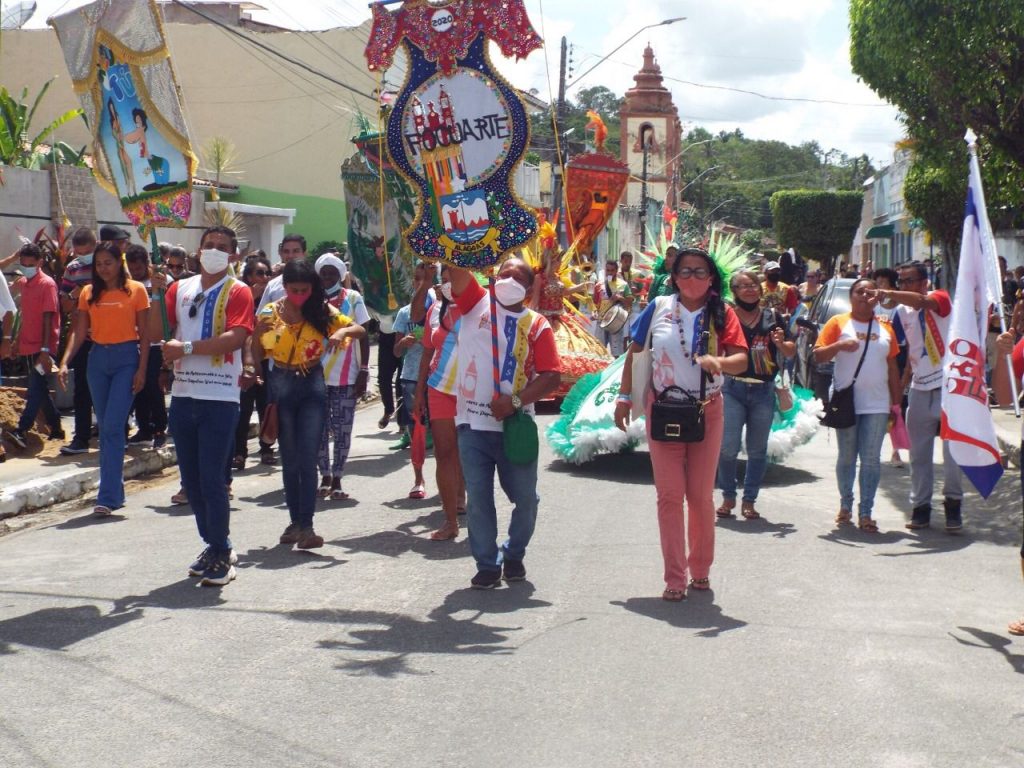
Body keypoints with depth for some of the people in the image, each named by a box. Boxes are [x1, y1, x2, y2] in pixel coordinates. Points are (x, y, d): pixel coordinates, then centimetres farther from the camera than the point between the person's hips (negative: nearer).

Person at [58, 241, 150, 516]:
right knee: (106, 428, 10)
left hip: (126, 358, -4)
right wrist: (65, 362, -8)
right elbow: (79, 332, 5)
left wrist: (141, 369, -8)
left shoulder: (135, 290, -1)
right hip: (98, 358, 4)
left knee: (112, 426, -13)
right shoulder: (89, 293, 8)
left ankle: (108, 497, -13)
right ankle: (116, 491, 21)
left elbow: (144, 334, -1)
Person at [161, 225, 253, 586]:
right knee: (191, 478, 11)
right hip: (183, 394, 6)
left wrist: (186, 347, -18)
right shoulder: (180, 289, 13)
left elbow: (236, 337, -17)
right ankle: (214, 545, 25)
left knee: (212, 478, -6)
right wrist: (157, 293, -1)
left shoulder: (237, 292, -3)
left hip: (219, 397, -6)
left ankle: (220, 555, 4)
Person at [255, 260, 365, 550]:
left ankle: (306, 526, -12)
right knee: (289, 459, 8)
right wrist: (258, 334, -19)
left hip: (312, 386, -1)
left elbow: (359, 329, -4)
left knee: (308, 458, -9)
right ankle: (295, 521, 17)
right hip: (281, 386, 1)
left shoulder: (321, 310, -2)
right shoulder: (270, 312, -2)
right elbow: (257, 356, 1)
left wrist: (342, 332, -25)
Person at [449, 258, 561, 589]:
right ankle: (487, 564, 15)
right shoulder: (477, 303, 5)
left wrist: (516, 401, -17)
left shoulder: (537, 325, 2)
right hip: (473, 423, 0)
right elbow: (457, 268, -9)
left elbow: (551, 375, -6)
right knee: (478, 497, 3)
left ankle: (513, 554, 29)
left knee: (525, 497, 7)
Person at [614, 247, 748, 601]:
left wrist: (719, 362, -37)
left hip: (707, 412, 0)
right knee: (669, 495, 1)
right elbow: (634, 352, 6)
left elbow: (741, 359, -16)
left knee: (701, 495, 8)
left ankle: (700, 569, 26)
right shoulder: (659, 308, -3)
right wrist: (624, 396, 4)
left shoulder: (722, 313, -5)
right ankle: (675, 578, 6)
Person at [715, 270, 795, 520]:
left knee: (757, 450, 8)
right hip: (733, 388, -2)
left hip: (764, 390, 2)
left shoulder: (772, 317, 6)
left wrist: (781, 342, -10)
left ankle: (749, 501, 19)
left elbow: (791, 352, 10)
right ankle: (728, 497, 11)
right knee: (728, 447, -7)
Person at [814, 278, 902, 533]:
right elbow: (818, 356, -3)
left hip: (877, 404, 2)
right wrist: (839, 345, -21)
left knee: (871, 459, -2)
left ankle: (866, 512, 1)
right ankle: (845, 505, 22)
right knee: (847, 457, 8)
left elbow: (892, 367, 15)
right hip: (846, 402, -2)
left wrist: (896, 402, 12)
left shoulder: (885, 328, 13)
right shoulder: (838, 322, 3)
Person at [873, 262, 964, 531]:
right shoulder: (902, 312, 8)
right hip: (919, 388, 5)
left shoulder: (940, 299, -7)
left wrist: (890, 295, -42)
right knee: (919, 454, 7)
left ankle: (953, 502, 8)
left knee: (952, 448, -2)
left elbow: (922, 301, -32)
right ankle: (920, 507, 13)